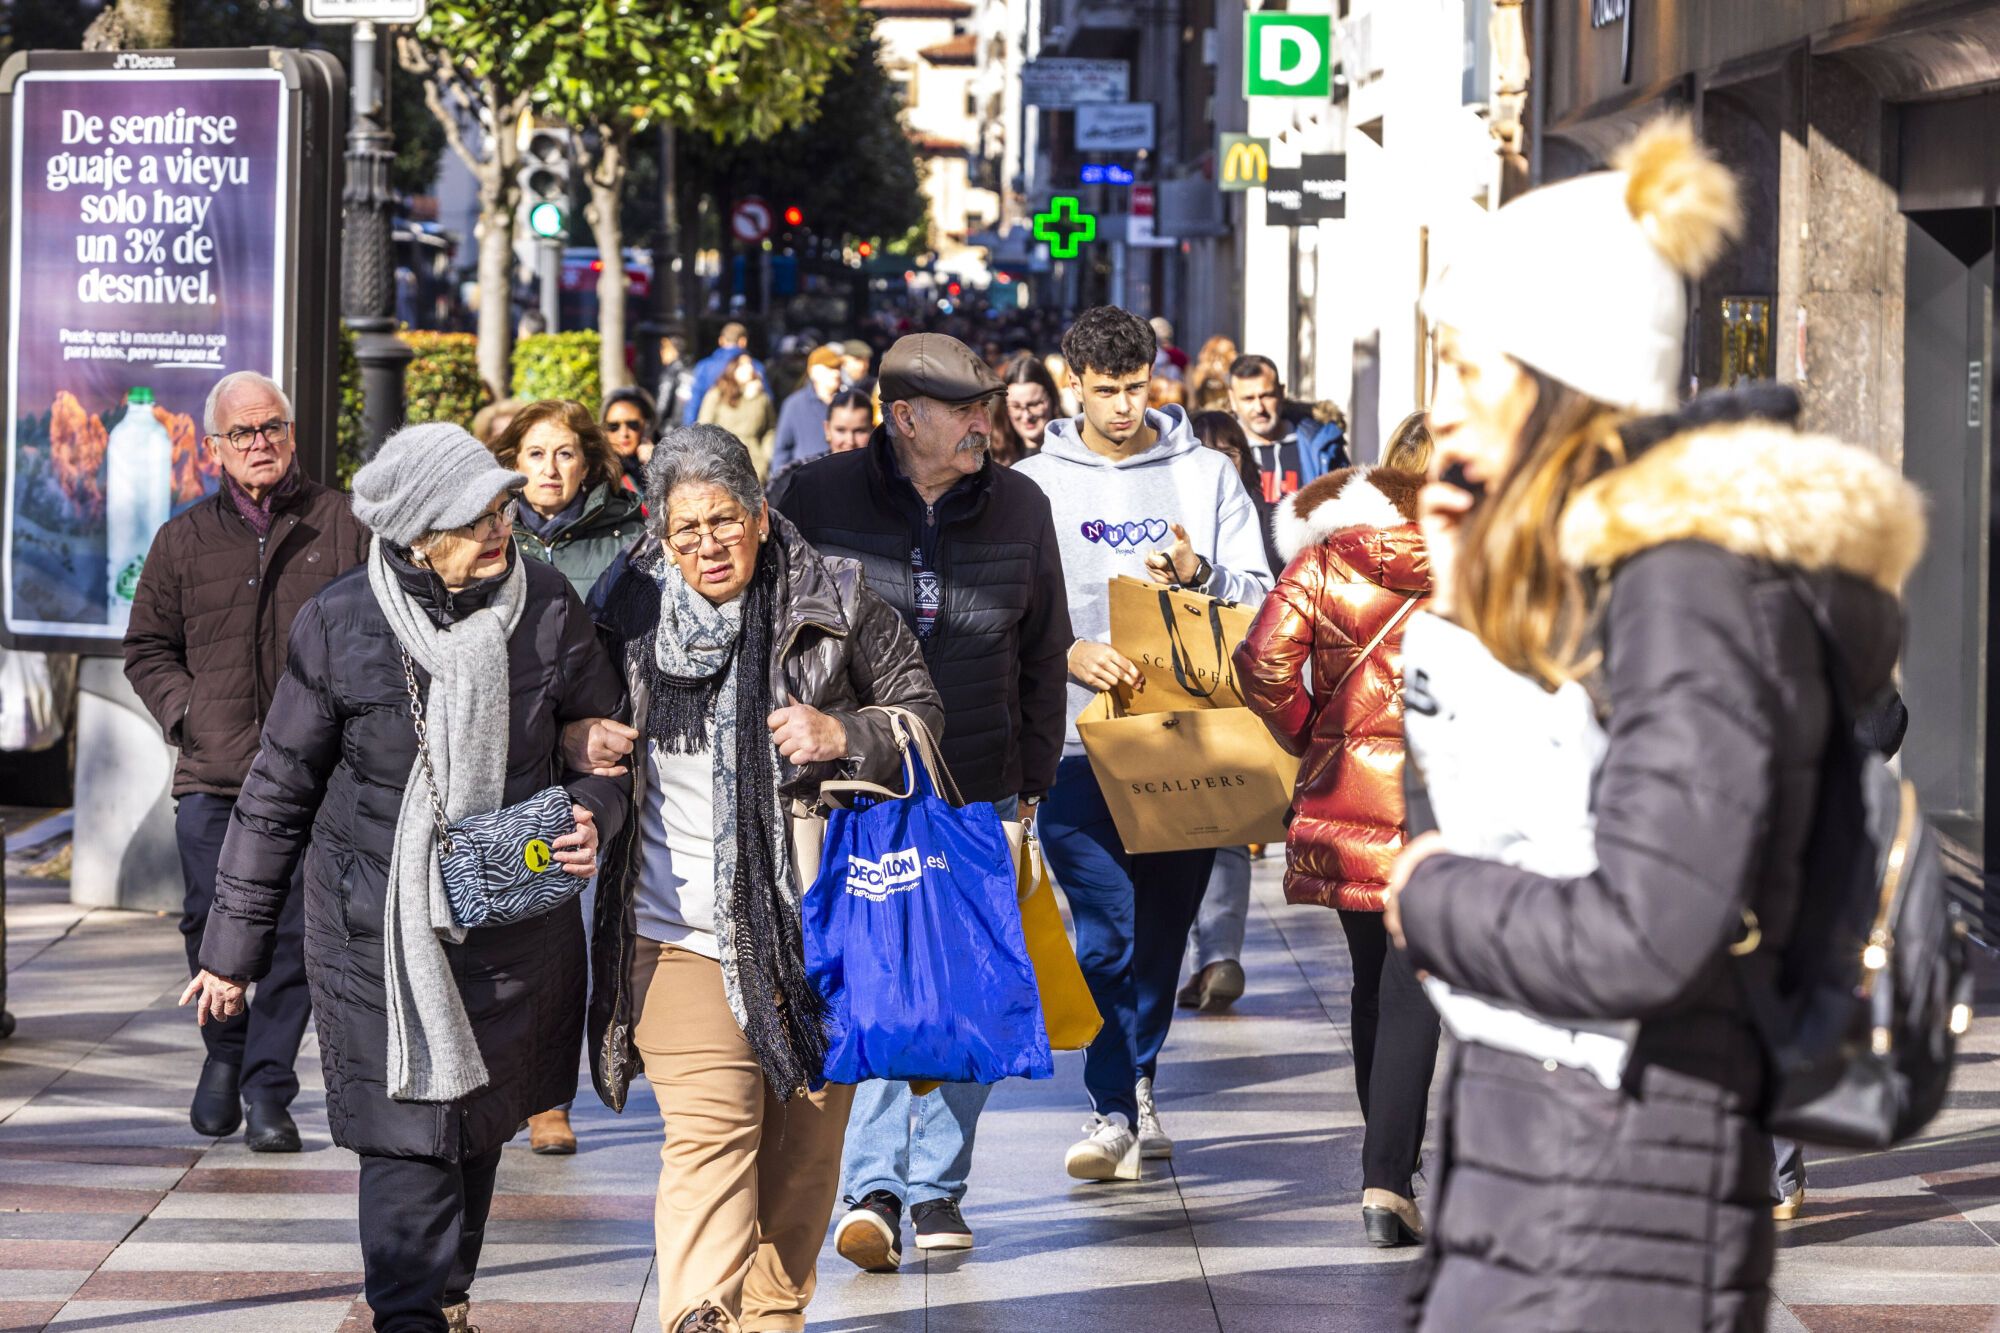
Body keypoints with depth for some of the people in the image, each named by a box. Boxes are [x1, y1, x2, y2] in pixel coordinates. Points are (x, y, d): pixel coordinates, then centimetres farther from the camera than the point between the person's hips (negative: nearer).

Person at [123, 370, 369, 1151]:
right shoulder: (184, 540, 10)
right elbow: (147, 649, 17)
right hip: (213, 772, 2)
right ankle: (224, 1055, 27)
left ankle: (268, 1087, 7)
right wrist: (188, 714, 2)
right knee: (211, 922, 3)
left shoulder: (340, 526, 4)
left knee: (296, 933, -3)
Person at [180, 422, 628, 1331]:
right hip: (379, 926, -3)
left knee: (478, 1126, 15)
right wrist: (233, 944, 4)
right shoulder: (339, 624, -8)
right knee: (409, 1129, -11)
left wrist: (592, 812, -11)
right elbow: (280, 791, 1)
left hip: (513, 919, 3)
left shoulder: (547, 607, -2)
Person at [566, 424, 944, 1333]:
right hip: (683, 927, -1)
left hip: (817, 917, 1)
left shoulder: (833, 603, -2)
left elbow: (921, 712, 6)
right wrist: (587, 747, -3)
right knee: (708, 1131, -15)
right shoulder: (626, 612, 2)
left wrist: (845, 736, -13)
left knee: (804, 1137, 10)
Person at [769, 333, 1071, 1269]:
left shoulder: (1019, 508, 6)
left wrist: (1032, 780, 12)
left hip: (977, 800, 3)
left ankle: (936, 1187, 15)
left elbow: (1044, 655, 14)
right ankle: (874, 1187, -13)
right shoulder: (814, 500, -3)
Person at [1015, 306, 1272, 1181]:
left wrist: (1201, 573, -12)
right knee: (1109, 927, -12)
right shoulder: (1034, 484, 6)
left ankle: (1133, 1086, 26)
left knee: (1165, 921, 9)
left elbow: (1261, 595, 8)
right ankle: (1117, 1108, -7)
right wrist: (1068, 654, -17)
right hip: (1080, 739, -2)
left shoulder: (1205, 474, 10)